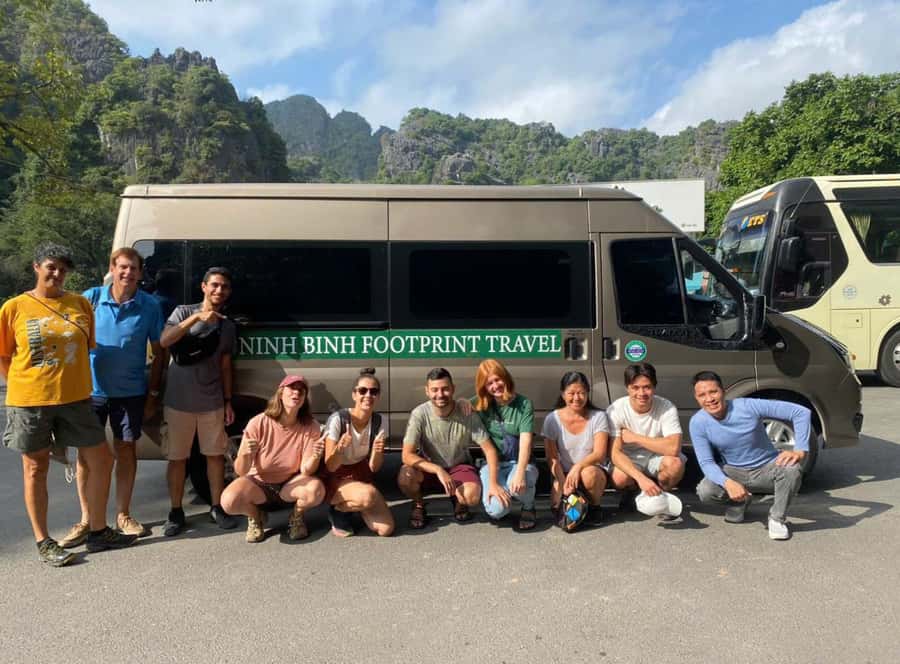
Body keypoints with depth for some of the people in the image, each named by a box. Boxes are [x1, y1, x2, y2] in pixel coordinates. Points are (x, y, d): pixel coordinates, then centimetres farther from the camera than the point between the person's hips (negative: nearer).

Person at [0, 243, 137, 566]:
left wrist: (77, 382, 6)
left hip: (75, 398, 3)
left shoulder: (81, 304, 3)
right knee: (35, 469, 9)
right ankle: (43, 542, 22)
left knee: (100, 459, 6)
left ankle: (97, 531, 22)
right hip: (30, 402, -3)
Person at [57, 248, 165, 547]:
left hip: (131, 393, -1)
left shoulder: (149, 306, -6)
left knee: (126, 450, 9)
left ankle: (123, 515, 23)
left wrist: (153, 393, -2)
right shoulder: (90, 298, -4)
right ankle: (86, 519, 20)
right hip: (91, 390, 1)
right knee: (87, 453, 7)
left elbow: (158, 352, 0)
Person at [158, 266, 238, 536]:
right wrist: (197, 317, -26)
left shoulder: (228, 326, 8)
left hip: (212, 402, 3)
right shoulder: (184, 311, -1)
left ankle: (217, 507, 21)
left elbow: (224, 366, 11)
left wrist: (228, 401, 7)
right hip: (179, 401, -3)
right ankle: (176, 512, 17)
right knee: (177, 457, 5)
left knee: (215, 454, 8)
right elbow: (164, 341, -17)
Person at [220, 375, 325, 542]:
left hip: (290, 485, 1)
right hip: (258, 483, 0)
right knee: (229, 501, -31)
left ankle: (296, 517, 4)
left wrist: (315, 457, -41)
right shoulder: (258, 423, -20)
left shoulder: (310, 427, -17)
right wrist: (244, 455, -42)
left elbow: (306, 471, -19)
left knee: (317, 490, -32)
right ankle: (255, 516, 5)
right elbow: (241, 472, -19)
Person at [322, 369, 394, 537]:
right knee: (368, 495, -35)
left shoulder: (378, 421, -9)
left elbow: (373, 468, -6)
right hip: (336, 479, -4)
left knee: (386, 528, -13)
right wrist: (340, 447, -39)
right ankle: (338, 509, -3)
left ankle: (351, 505, 13)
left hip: (362, 477, 4)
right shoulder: (338, 419, -22)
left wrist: (377, 452, -28)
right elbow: (330, 467, -18)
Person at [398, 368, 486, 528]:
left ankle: (457, 500, 8)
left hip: (459, 467, 0)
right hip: (429, 469, 0)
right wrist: (438, 470, -34)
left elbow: (489, 449, -14)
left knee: (472, 496, -31)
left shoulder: (467, 413, -18)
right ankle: (419, 505, 3)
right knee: (405, 477, -32)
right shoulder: (419, 414, -20)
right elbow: (407, 455, -23)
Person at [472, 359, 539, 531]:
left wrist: (520, 473, -30)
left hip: (519, 463, -1)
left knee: (518, 485, -35)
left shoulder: (523, 404, -5)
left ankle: (528, 506, 1)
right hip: (492, 464, 1)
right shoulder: (480, 405, 1)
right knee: (496, 510, -24)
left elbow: (525, 441, -15)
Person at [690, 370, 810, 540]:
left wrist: (800, 451, -29)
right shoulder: (698, 423, -17)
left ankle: (777, 518, -7)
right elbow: (706, 463, -17)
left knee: (792, 470, -34)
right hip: (734, 471, 2)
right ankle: (739, 500, 9)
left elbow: (801, 412, -20)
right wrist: (728, 482, -37)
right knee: (705, 492, -27)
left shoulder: (749, 406, -24)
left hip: (767, 468, -1)